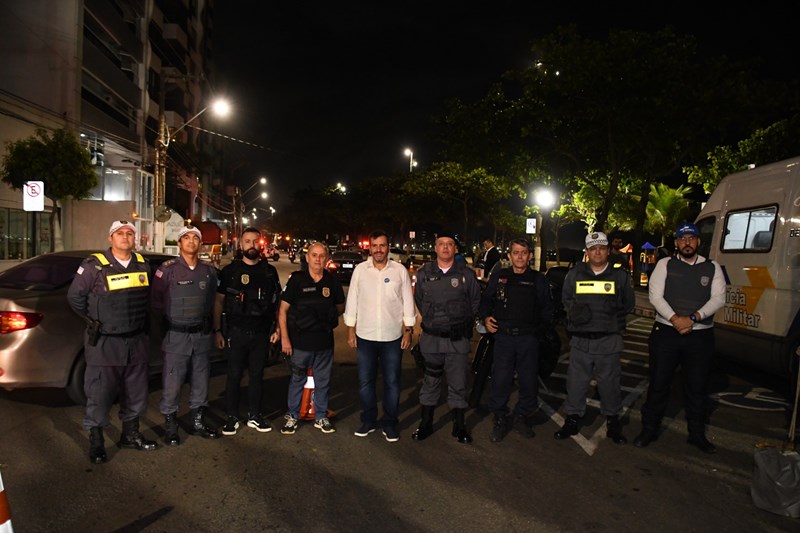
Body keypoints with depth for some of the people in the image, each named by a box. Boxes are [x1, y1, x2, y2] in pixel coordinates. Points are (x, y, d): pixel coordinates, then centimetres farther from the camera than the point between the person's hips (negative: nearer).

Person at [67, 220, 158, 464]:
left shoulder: (143, 265, 6)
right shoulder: (94, 266, -9)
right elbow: (75, 296, -3)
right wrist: (94, 321, -1)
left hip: (137, 340, 5)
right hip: (104, 342, -5)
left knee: (136, 392, 15)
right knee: (100, 394, 2)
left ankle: (130, 434, 31)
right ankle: (96, 442, 18)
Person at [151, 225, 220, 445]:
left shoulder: (209, 271, 8)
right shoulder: (167, 269, -6)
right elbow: (157, 302, -3)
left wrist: (207, 324, 12)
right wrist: (168, 324, 1)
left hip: (202, 336, 4)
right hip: (176, 337, -4)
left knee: (201, 383, 13)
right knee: (172, 385, 1)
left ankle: (198, 423, 27)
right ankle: (170, 426, 17)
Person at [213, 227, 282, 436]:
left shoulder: (269, 271, 7)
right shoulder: (230, 271, 1)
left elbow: (277, 301, 11)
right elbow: (218, 302, 2)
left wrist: (277, 327, 4)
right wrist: (217, 330, -4)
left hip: (262, 332, 2)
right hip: (236, 332, -2)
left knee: (257, 375, 10)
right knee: (234, 375, 5)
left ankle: (254, 415, 23)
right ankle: (231, 417, 18)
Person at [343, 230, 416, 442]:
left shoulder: (400, 271, -2)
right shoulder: (360, 270, 0)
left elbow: (408, 303, 2)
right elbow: (352, 301, 3)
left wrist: (408, 331, -1)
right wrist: (351, 331, 1)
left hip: (392, 337, -1)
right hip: (365, 336, 1)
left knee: (392, 383, 7)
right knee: (365, 381, 11)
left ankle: (390, 424, 22)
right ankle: (368, 421, 28)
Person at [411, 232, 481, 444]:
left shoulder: (466, 274, 0)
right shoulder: (424, 273, 3)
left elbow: (476, 301, 10)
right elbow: (418, 301, 16)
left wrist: (465, 324, 8)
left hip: (458, 339, -1)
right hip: (431, 338, 1)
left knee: (458, 384, 6)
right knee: (430, 382, 12)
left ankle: (459, 426, 22)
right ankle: (426, 424, 25)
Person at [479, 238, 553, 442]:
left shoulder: (538, 280, 9)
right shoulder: (498, 276, 10)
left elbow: (547, 308, 10)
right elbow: (485, 300, 14)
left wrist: (544, 324, -1)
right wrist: (485, 318, -1)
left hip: (528, 339, 1)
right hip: (503, 336, 0)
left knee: (529, 381, 7)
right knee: (500, 381, 0)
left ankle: (522, 416, 28)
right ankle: (500, 420, 16)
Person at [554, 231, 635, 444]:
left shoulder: (620, 275, 6)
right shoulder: (575, 274, 8)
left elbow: (629, 303, 12)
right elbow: (565, 299, 16)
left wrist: (615, 311, -2)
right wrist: (575, 311, 0)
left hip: (609, 339, -1)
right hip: (580, 338, 1)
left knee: (609, 381, 8)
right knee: (576, 381, 6)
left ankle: (613, 420, 26)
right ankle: (572, 419, 20)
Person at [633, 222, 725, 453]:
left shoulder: (713, 268, 7)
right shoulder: (665, 264, 3)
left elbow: (718, 299, -4)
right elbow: (655, 296, -6)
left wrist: (693, 318, -17)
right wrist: (675, 319, -18)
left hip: (700, 336, 2)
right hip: (666, 332, -1)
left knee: (697, 387, 12)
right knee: (658, 383, 5)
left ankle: (697, 434, 28)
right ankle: (649, 430, 18)